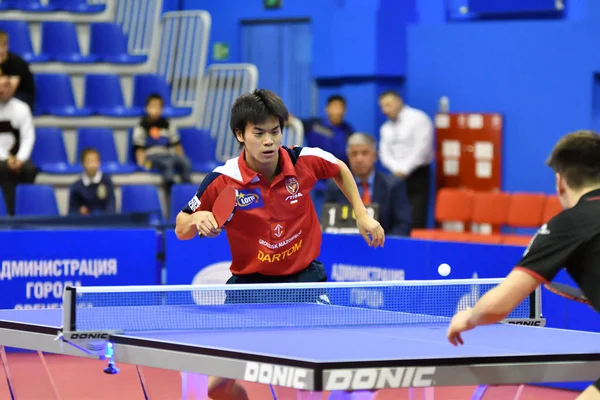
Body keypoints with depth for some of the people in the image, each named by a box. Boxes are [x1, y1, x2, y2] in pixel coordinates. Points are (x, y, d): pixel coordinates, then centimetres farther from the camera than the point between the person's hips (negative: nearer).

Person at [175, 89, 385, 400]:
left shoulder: (305, 160, -14)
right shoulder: (223, 181, -18)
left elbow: (340, 170, 11)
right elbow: (181, 230, -7)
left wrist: (362, 214, 6)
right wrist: (197, 219, -29)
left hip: (305, 275, 1)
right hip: (251, 281, -1)